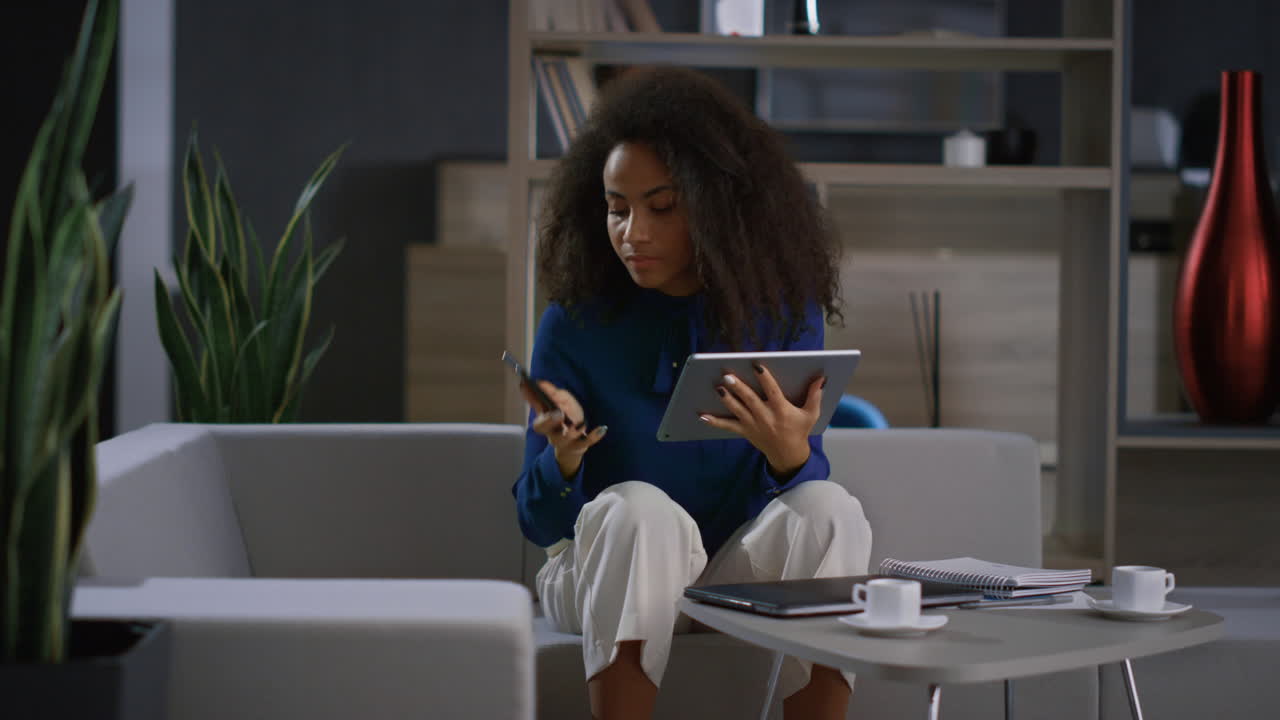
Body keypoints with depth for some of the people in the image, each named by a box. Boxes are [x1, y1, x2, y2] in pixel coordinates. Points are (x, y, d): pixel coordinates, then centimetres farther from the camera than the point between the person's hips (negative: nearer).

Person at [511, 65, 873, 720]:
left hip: (738, 570, 2)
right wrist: (565, 455, -28)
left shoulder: (785, 315, -4)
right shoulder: (574, 324, -8)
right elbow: (540, 522, -5)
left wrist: (789, 452, -30)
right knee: (639, 510, -33)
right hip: (605, 575, -2)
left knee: (829, 509, -26)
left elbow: (800, 490, -6)